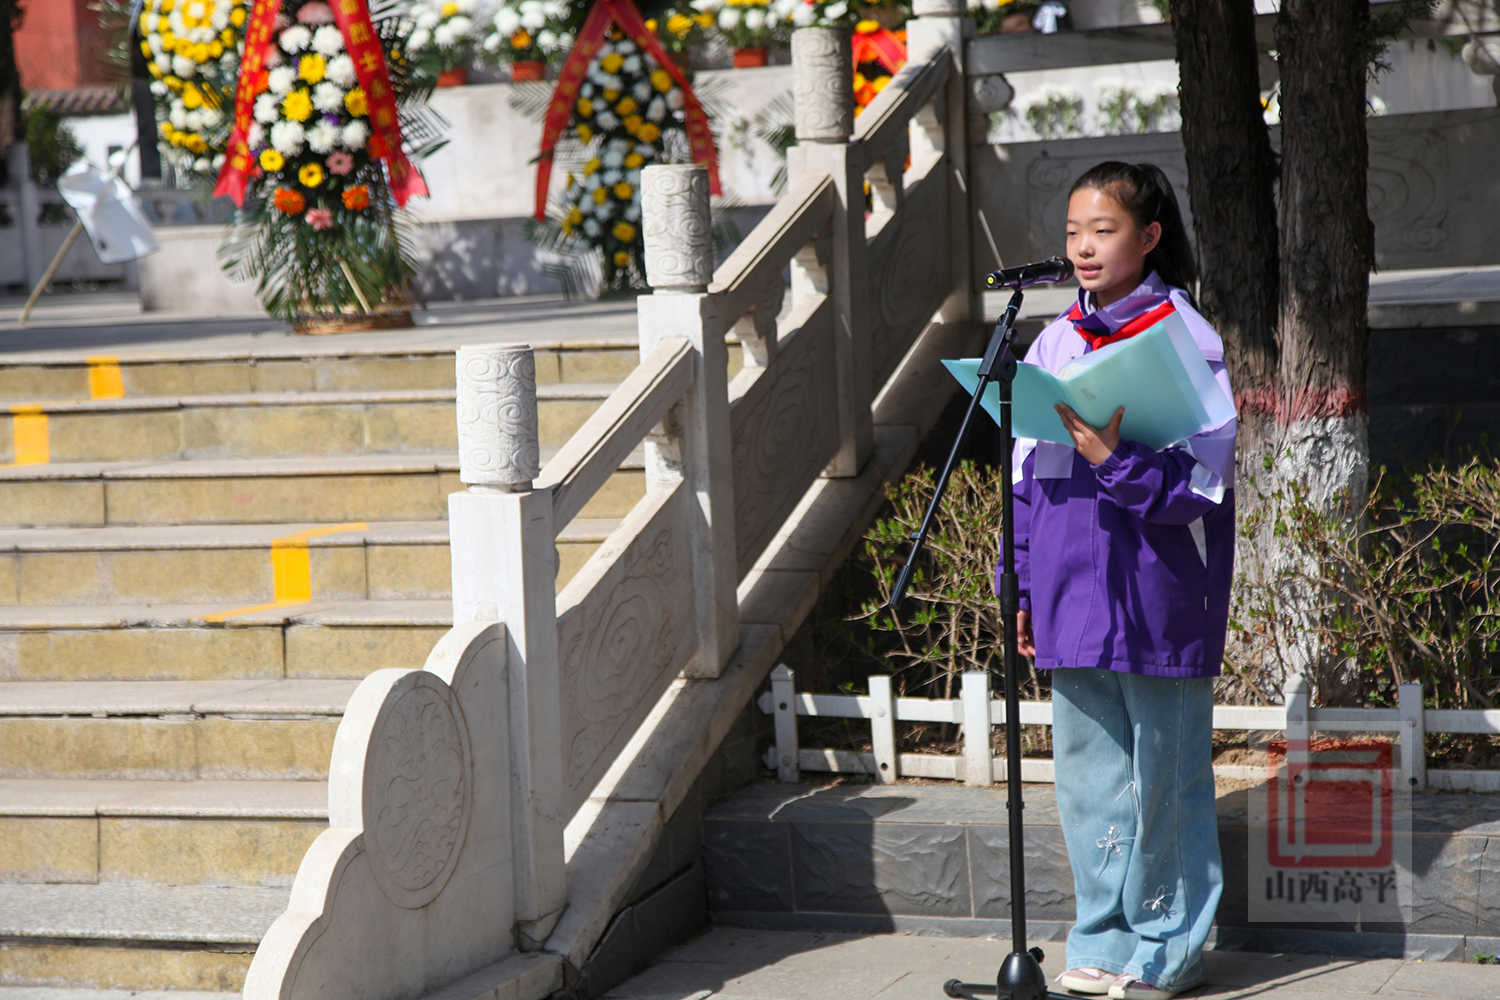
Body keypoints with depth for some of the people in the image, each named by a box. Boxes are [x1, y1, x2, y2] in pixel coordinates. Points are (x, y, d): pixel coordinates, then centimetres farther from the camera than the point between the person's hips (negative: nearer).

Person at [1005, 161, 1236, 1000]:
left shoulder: (1185, 340, -6)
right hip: (1073, 600, 6)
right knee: (1087, 772, 11)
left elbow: (1197, 481, -12)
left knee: (1163, 773, 3)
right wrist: (1024, 589, 13)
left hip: (1155, 598, -5)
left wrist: (1114, 459, -26)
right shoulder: (1055, 343, 11)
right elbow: (1027, 476, 15)